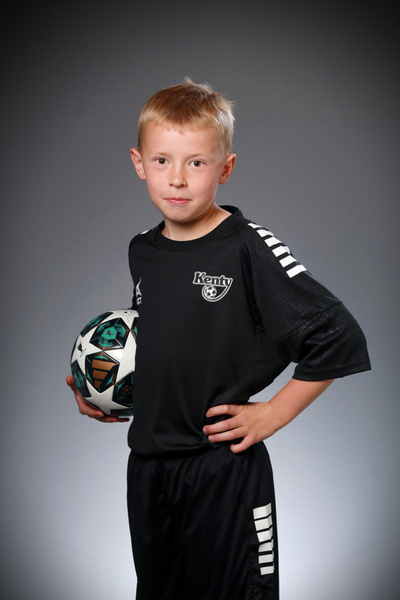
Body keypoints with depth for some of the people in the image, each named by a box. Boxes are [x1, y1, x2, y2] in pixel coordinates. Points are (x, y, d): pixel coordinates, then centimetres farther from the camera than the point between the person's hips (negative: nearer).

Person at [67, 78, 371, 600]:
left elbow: (340, 338, -15)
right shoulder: (142, 251, 5)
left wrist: (273, 414, -13)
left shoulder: (249, 249, -15)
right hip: (147, 466, 6)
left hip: (226, 471, -6)